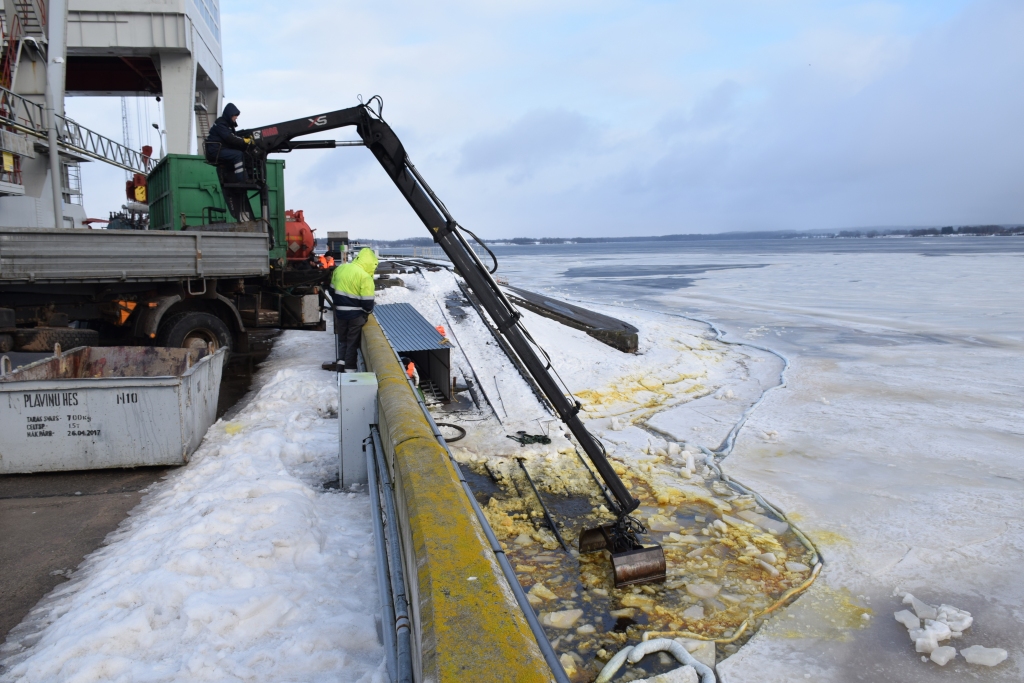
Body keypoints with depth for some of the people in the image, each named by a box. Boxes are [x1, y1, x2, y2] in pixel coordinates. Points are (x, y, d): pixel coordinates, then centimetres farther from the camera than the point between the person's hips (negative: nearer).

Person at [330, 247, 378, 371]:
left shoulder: (339, 269, 2)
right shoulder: (365, 277, -19)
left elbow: (332, 290, 12)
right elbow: (367, 301, -17)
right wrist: (368, 311, 2)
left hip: (340, 312, 5)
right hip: (356, 315, -5)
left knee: (342, 339, 22)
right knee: (353, 342, 9)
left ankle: (341, 362, 14)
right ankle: (349, 368, 15)